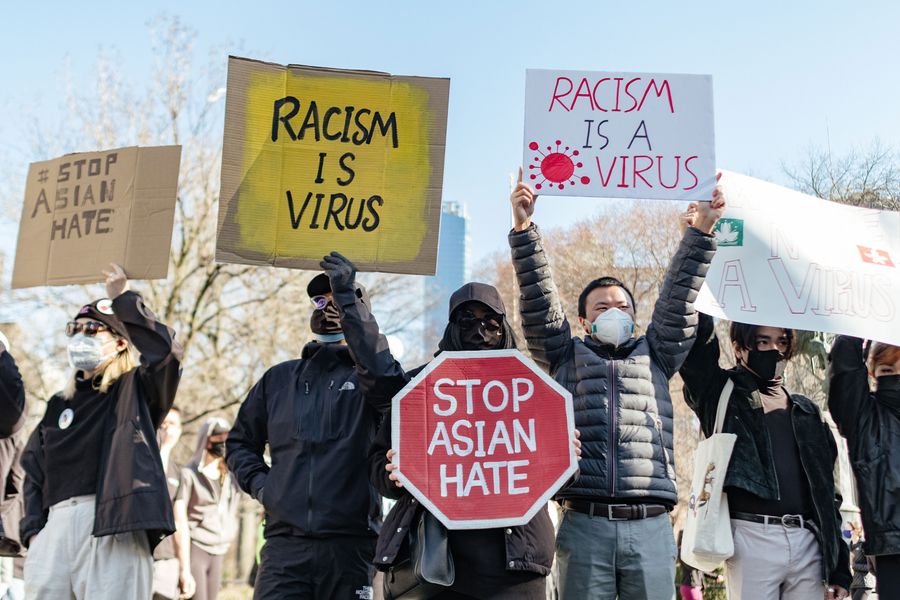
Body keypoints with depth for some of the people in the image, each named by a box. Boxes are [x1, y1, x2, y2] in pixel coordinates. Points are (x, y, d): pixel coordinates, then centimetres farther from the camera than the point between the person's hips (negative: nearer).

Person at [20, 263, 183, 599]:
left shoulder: (135, 389, 10)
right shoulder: (59, 405, 25)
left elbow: (163, 349, -11)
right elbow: (34, 472, 23)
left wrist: (123, 298, 0)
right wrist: (34, 528, 8)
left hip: (112, 525, -5)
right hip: (57, 525, 5)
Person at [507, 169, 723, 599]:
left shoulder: (654, 356, 20)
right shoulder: (566, 357, 16)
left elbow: (678, 295, 11)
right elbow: (538, 297, 6)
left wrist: (703, 229, 2)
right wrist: (523, 226, -4)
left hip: (651, 527, 2)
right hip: (585, 525, -1)